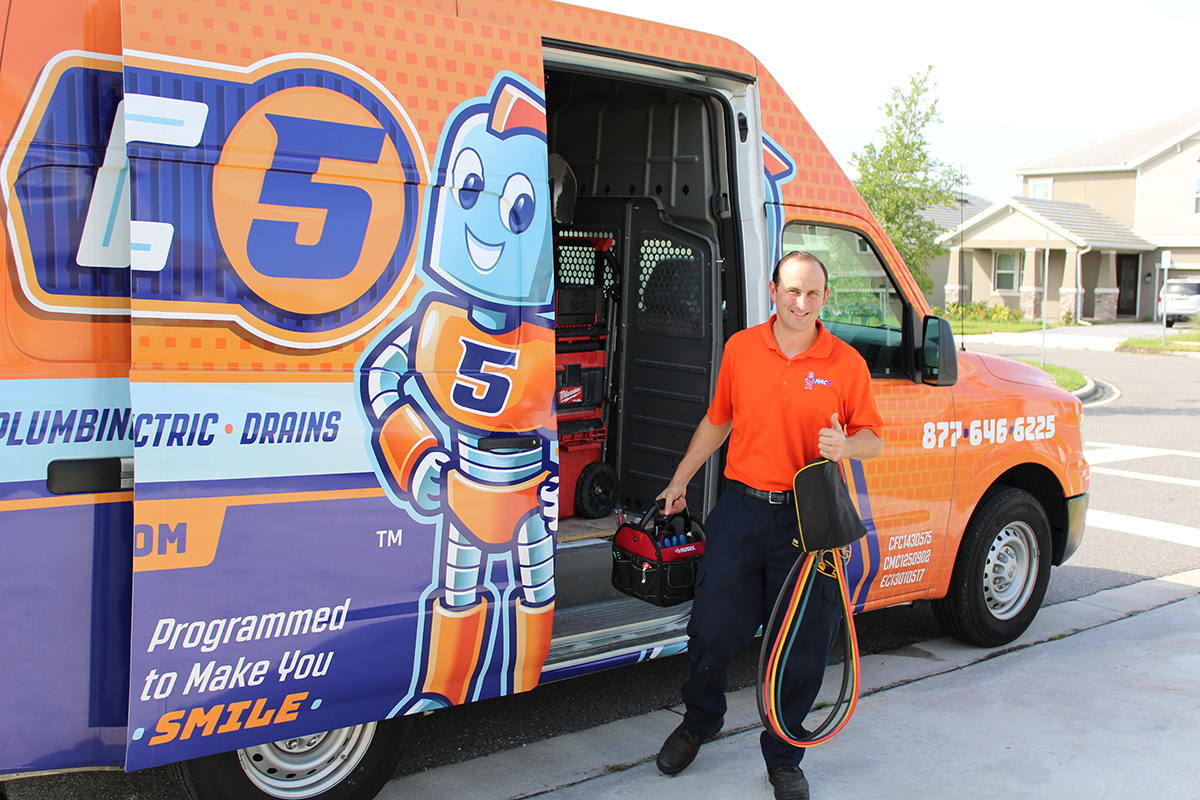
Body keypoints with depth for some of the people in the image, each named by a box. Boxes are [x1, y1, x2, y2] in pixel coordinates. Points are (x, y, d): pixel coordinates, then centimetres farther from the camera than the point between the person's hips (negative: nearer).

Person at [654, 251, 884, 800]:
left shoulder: (846, 362, 0)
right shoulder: (740, 348, 6)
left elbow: (873, 439, 5)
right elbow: (718, 420, 17)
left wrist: (846, 446, -18)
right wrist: (680, 479, 21)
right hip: (740, 510, 1)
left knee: (802, 643, 6)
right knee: (713, 630, 7)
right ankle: (700, 719, 37)